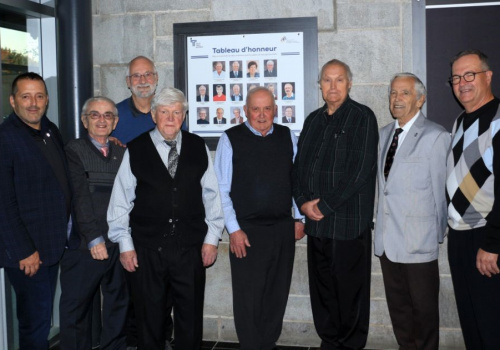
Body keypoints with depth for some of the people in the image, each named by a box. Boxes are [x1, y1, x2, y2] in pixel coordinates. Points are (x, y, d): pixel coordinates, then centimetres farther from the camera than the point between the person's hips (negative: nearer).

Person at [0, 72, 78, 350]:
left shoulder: (51, 130, 9)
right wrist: (23, 251, -17)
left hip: (53, 244, 7)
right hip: (27, 252, -7)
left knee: (42, 318, 18)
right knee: (35, 321, 3)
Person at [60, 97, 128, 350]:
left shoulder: (122, 153, 11)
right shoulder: (74, 151, -1)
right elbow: (79, 198, -9)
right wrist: (94, 238, -14)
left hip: (118, 244, 4)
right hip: (85, 245, -4)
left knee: (118, 305, 12)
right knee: (76, 308, 4)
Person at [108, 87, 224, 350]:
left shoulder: (198, 148, 5)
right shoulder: (135, 150, 0)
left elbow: (211, 195, 5)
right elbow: (120, 200, 1)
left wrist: (211, 237, 2)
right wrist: (125, 245, -2)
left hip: (191, 248, 1)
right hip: (147, 248, -1)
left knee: (191, 318, 12)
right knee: (150, 320, 13)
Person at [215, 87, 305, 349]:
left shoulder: (288, 137, 6)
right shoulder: (230, 139, -5)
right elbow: (221, 188, -6)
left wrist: (299, 218, 8)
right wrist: (234, 229, -10)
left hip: (283, 229, 4)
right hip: (246, 231, -3)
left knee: (277, 294, 14)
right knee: (248, 297, 6)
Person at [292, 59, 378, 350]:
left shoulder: (363, 117, -4)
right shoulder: (313, 119, 15)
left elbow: (362, 169, -13)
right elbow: (299, 164, 15)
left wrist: (326, 205, -13)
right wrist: (304, 201, -2)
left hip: (350, 222, -5)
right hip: (316, 219, 6)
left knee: (350, 290, 4)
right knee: (322, 288, 12)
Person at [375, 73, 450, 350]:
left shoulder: (436, 137, -9)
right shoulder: (384, 133, 12)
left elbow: (440, 189, -8)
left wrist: (439, 234, -5)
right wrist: (380, 220, 10)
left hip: (418, 241, -6)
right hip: (387, 238, 6)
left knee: (423, 308, 7)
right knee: (397, 307, 17)